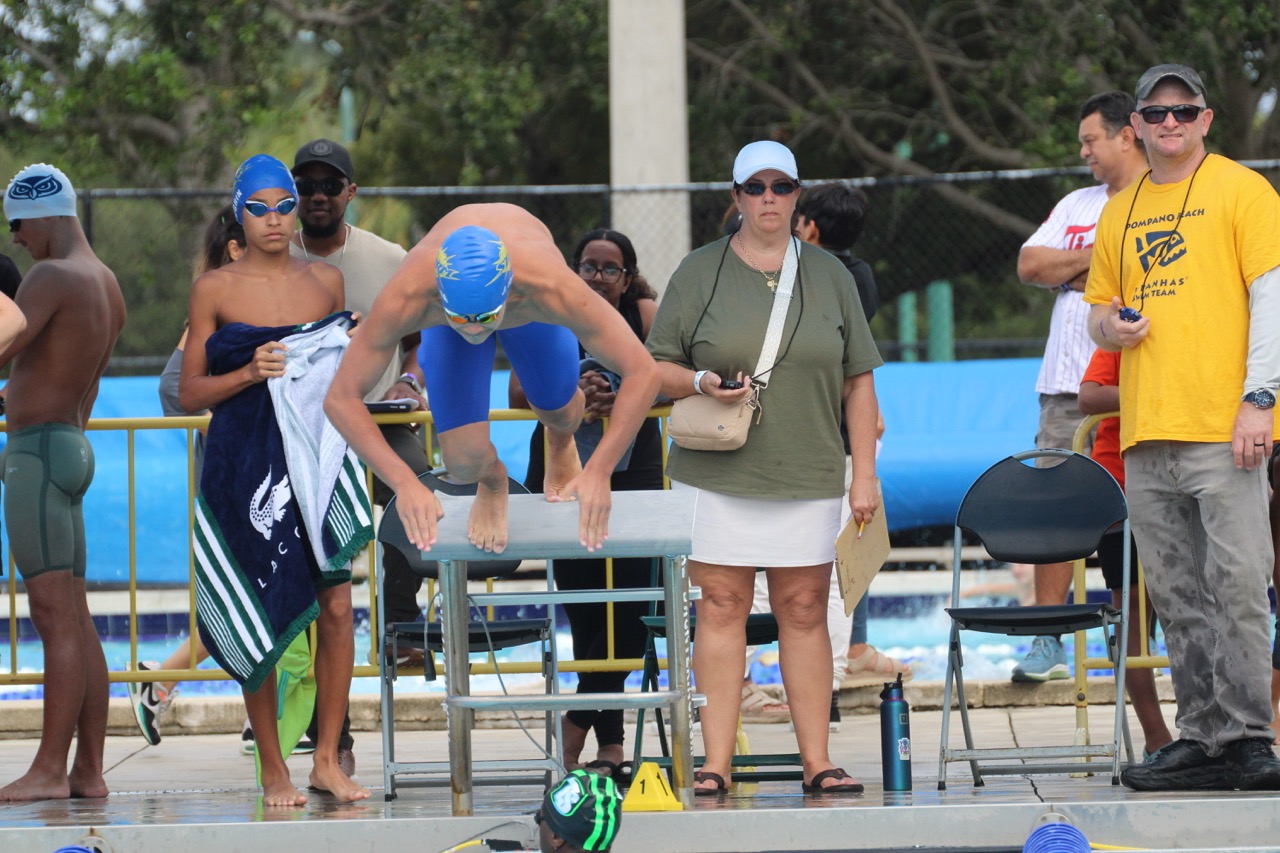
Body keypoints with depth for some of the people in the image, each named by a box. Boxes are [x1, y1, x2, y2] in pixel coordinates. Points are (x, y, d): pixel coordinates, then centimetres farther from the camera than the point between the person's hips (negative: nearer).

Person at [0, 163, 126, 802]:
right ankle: (88, 770, 9)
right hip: (74, 448, 10)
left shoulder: (52, 277, -14)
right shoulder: (107, 286, 17)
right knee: (76, 620, 8)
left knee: (55, 616, -11)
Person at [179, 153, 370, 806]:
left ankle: (327, 760, 7)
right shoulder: (215, 289, 1)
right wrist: (249, 373, -14)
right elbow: (189, 393, 1)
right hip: (245, 465, -3)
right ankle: (272, 770, 9)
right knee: (262, 616, -1)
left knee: (336, 606, -3)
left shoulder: (326, 281, 10)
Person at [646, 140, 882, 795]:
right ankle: (716, 764, -2)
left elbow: (858, 381, 10)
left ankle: (816, 761, 5)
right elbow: (654, 369, 7)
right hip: (717, 474, -1)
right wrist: (702, 383, -14)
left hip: (808, 473, 1)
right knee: (722, 607, -3)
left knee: (804, 611, 2)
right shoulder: (700, 273, 6)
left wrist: (864, 474, 3)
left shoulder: (829, 276, 11)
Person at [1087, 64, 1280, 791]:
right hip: (1145, 432, 6)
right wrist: (1109, 327, 2)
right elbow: (1099, 306, 27)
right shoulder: (1122, 211, 18)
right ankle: (1203, 738, 11)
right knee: (1178, 595, 6)